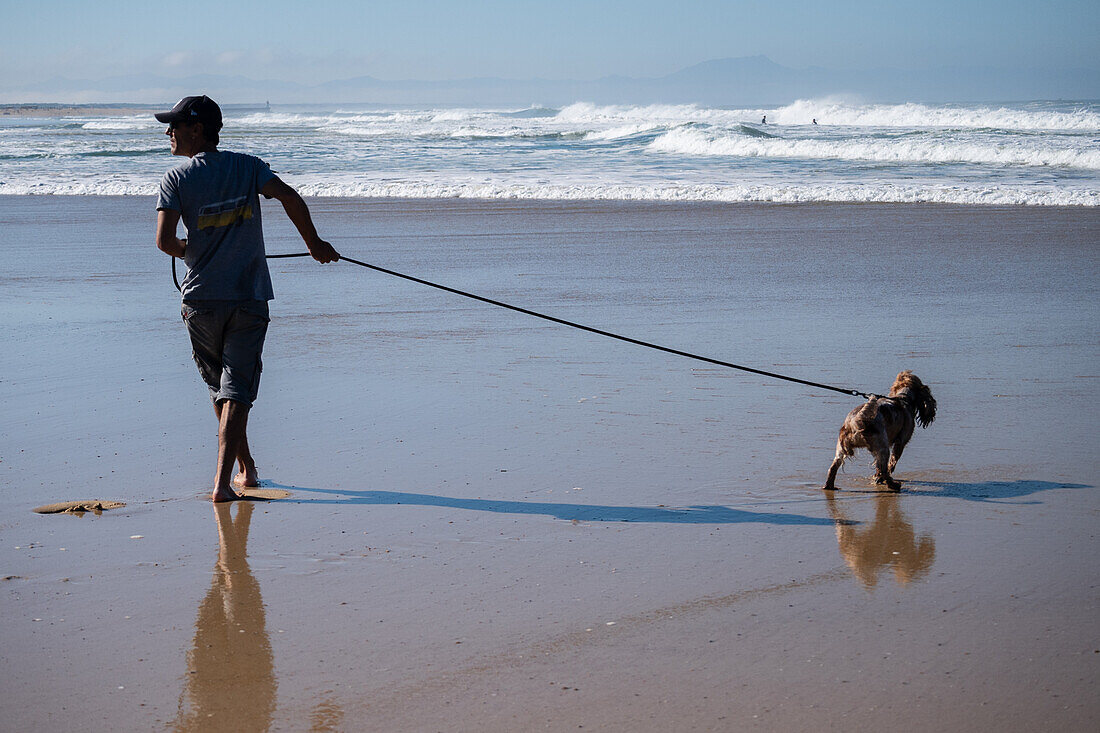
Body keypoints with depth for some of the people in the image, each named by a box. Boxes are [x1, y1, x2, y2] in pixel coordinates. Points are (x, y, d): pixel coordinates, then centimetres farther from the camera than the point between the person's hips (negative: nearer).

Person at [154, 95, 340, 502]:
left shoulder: (176, 178, -4)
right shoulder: (248, 167, 3)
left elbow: (165, 241, -13)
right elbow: (290, 198, -10)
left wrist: (188, 251, 10)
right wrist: (314, 244, 2)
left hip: (202, 300, -1)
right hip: (250, 297, 1)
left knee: (219, 386, 18)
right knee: (237, 390, -1)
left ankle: (245, 468, 30)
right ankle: (223, 480, -15)